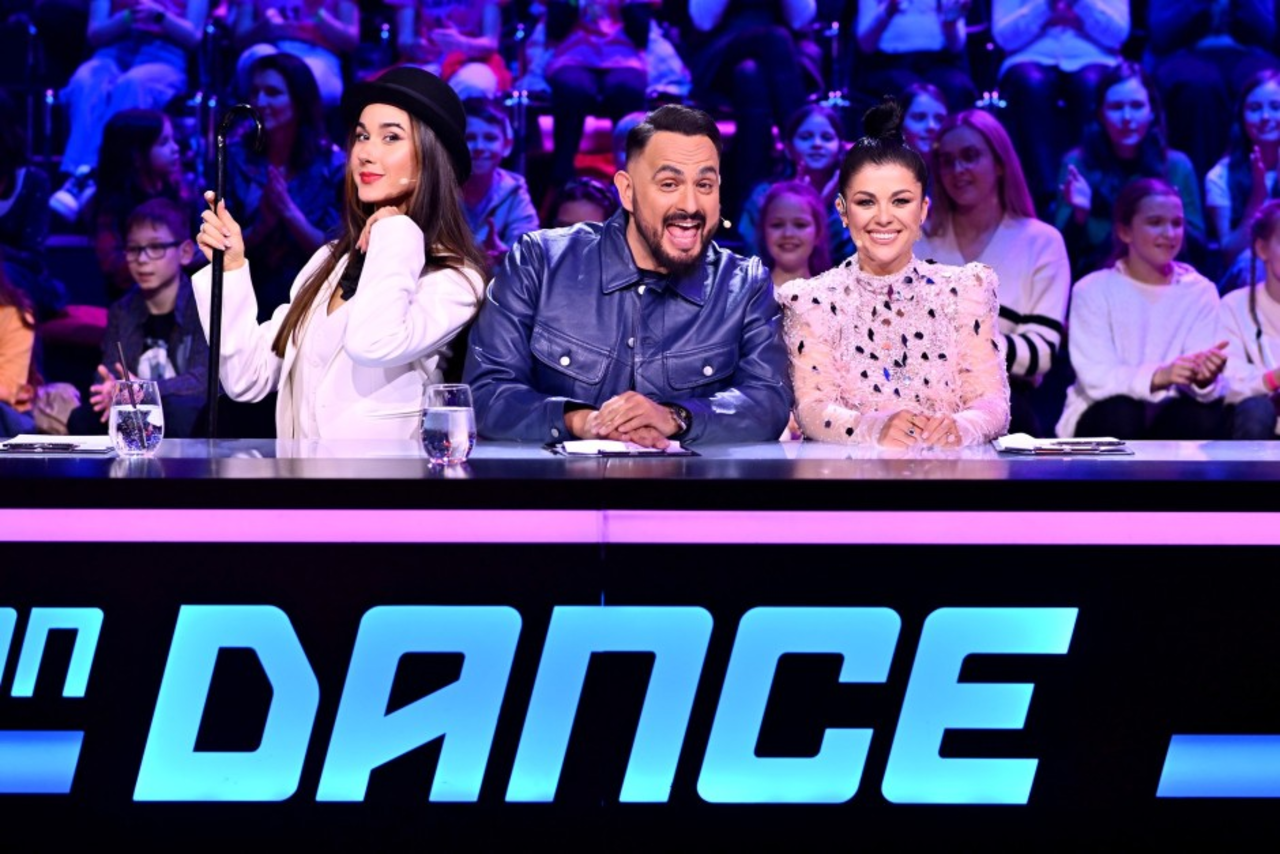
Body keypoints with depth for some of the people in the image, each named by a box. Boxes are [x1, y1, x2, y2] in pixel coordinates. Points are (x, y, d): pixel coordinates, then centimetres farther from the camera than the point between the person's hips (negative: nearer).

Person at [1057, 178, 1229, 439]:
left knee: (1205, 414, -29)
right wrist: (1158, 376, -39)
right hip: (1103, 421, -2)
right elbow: (1096, 377, -20)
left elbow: (1198, 378, -11)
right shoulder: (1093, 290, -9)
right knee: (1122, 413, -35)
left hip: (1167, 421, 2)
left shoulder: (1200, 291, -1)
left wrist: (1204, 378, -37)